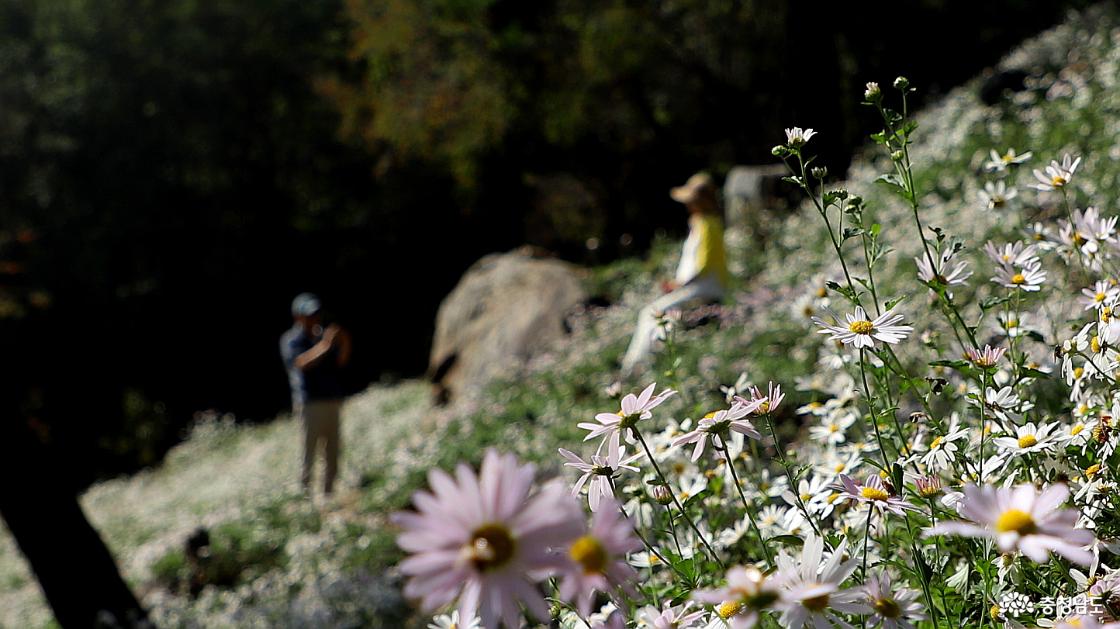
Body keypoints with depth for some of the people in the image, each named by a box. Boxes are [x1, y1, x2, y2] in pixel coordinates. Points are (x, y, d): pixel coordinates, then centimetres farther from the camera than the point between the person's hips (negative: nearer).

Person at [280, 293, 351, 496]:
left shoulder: (323, 336, 15)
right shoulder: (291, 340, 0)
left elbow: (340, 362, 8)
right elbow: (301, 363, -19)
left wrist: (344, 344, -9)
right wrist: (324, 344, -26)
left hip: (332, 401, 6)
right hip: (309, 402, -6)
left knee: (332, 448, 8)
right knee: (309, 446, -5)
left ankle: (329, 490, 16)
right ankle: (304, 489, 1)